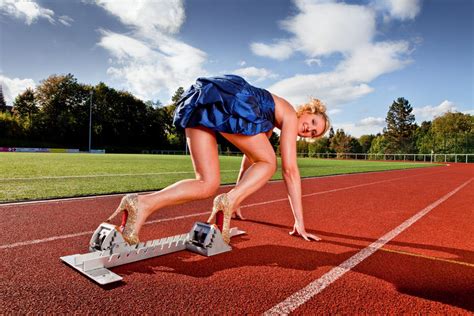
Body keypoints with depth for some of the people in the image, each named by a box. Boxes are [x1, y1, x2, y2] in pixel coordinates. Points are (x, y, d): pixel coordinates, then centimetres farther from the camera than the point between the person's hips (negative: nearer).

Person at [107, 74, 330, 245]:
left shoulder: (269, 127, 36)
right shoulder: (290, 116, 14)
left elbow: (250, 159, 40)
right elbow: (290, 170, 8)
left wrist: (237, 202, 45)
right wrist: (299, 223, 11)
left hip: (198, 103, 8)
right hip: (229, 100, -8)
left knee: (208, 184, 3)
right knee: (268, 163, 9)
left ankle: (141, 204, -16)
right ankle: (228, 200, -14)